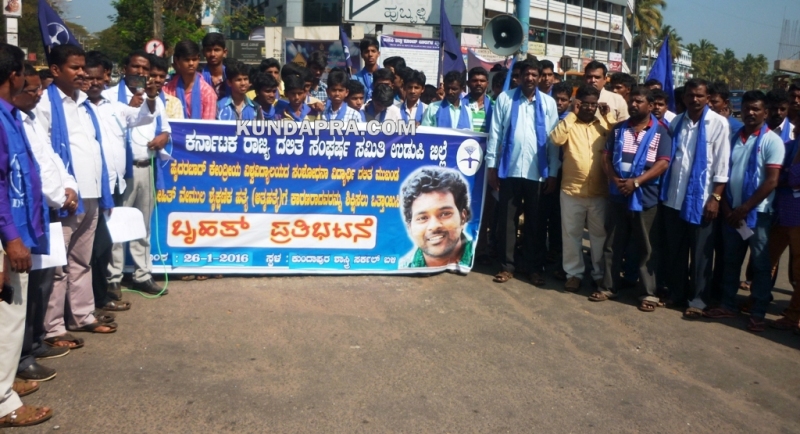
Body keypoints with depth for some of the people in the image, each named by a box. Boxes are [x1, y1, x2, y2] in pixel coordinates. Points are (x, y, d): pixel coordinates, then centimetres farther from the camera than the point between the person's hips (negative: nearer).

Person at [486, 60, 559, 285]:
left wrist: (553, 173, -1)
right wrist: (492, 166, -3)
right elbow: (495, 133, 1)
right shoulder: (505, 98, 2)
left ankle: (535, 267, 20)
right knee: (506, 219, 6)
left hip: (537, 172, 1)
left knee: (535, 222, 10)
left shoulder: (548, 103, 4)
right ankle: (507, 265, 18)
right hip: (509, 169, 0)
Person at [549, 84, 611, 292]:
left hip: (599, 191, 1)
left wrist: (607, 117, -6)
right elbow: (556, 139, -18)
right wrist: (572, 115, -14)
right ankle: (574, 273, 19)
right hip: (571, 190, -1)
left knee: (600, 234, 10)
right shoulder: (569, 123, 2)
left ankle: (600, 273, 22)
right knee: (572, 234, 7)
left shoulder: (603, 125, 8)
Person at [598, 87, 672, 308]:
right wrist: (615, 180, -12)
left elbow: (663, 164, -10)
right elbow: (606, 158, 6)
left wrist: (636, 182, -18)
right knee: (613, 244, 10)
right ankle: (610, 286, 21)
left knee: (646, 247, 3)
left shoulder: (660, 132, -1)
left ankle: (650, 293, 10)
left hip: (645, 197, -3)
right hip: (617, 195, 4)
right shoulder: (619, 129, 10)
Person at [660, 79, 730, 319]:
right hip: (673, 197, 4)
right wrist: (662, 190, 5)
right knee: (674, 249, 12)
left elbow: (722, 165, -8)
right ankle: (675, 293, 26)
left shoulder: (718, 123, -5)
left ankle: (697, 298, 15)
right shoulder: (676, 122, 8)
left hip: (701, 198, -4)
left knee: (700, 252, 4)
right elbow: (667, 157, 10)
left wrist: (716, 197, -12)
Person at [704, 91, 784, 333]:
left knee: (760, 264, 3)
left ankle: (758, 313, 11)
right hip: (733, 211, 5)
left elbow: (771, 181, -12)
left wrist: (745, 208, -14)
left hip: (758, 212, -4)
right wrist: (726, 206, -2)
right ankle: (728, 305, 24)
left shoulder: (772, 141, -6)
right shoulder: (734, 138, 8)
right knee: (731, 261, 12)